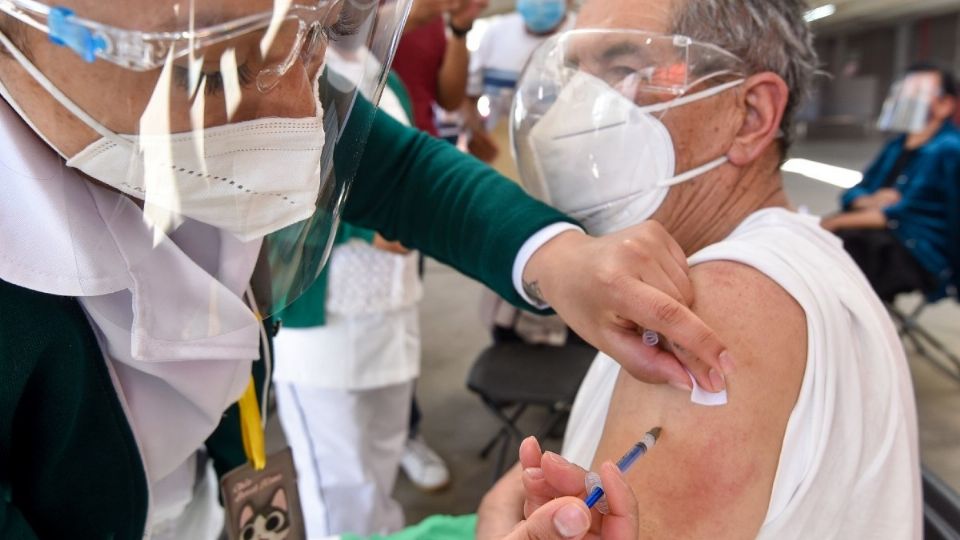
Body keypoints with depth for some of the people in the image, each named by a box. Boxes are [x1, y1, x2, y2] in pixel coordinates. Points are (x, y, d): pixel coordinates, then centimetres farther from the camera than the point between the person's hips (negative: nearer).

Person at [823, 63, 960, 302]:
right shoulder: (898, 146, 19)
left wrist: (841, 221, -14)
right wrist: (869, 201, -6)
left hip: (923, 256, -7)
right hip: (881, 239, 7)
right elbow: (853, 194, 19)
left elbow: (909, 214, -14)